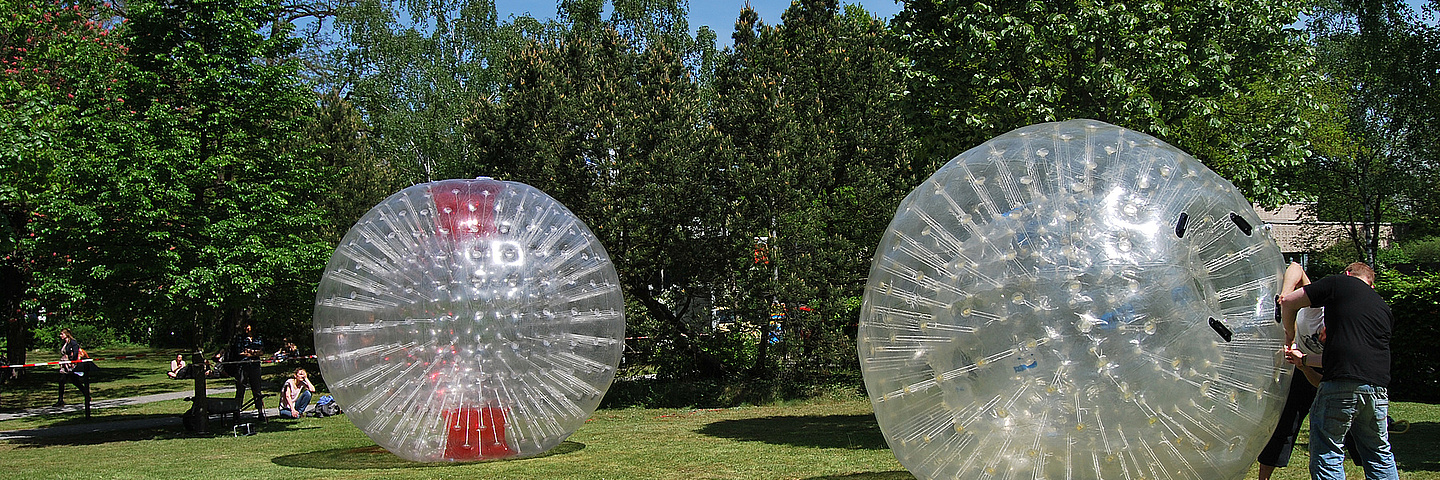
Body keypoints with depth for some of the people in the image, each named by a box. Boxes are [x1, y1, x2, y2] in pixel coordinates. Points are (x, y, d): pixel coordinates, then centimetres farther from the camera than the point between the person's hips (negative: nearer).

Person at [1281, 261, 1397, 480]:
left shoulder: (1339, 284, 8)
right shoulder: (1384, 308, 25)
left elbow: (1288, 301, 6)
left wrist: (1289, 335, 24)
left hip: (1341, 384, -6)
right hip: (1378, 386, 6)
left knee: (1327, 455, -1)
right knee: (1380, 455, 18)